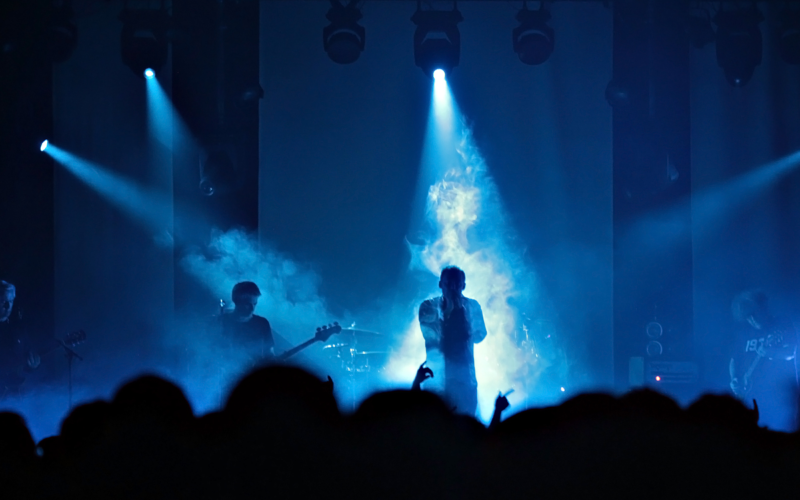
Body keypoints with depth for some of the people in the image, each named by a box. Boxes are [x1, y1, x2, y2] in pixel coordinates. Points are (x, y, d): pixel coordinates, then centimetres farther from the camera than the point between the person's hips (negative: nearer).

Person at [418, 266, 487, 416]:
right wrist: (447, 311, -14)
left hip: (465, 374, 1)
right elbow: (430, 335, -9)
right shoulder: (428, 307, 3)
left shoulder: (472, 306, 8)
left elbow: (479, 335, 1)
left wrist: (462, 311, -10)